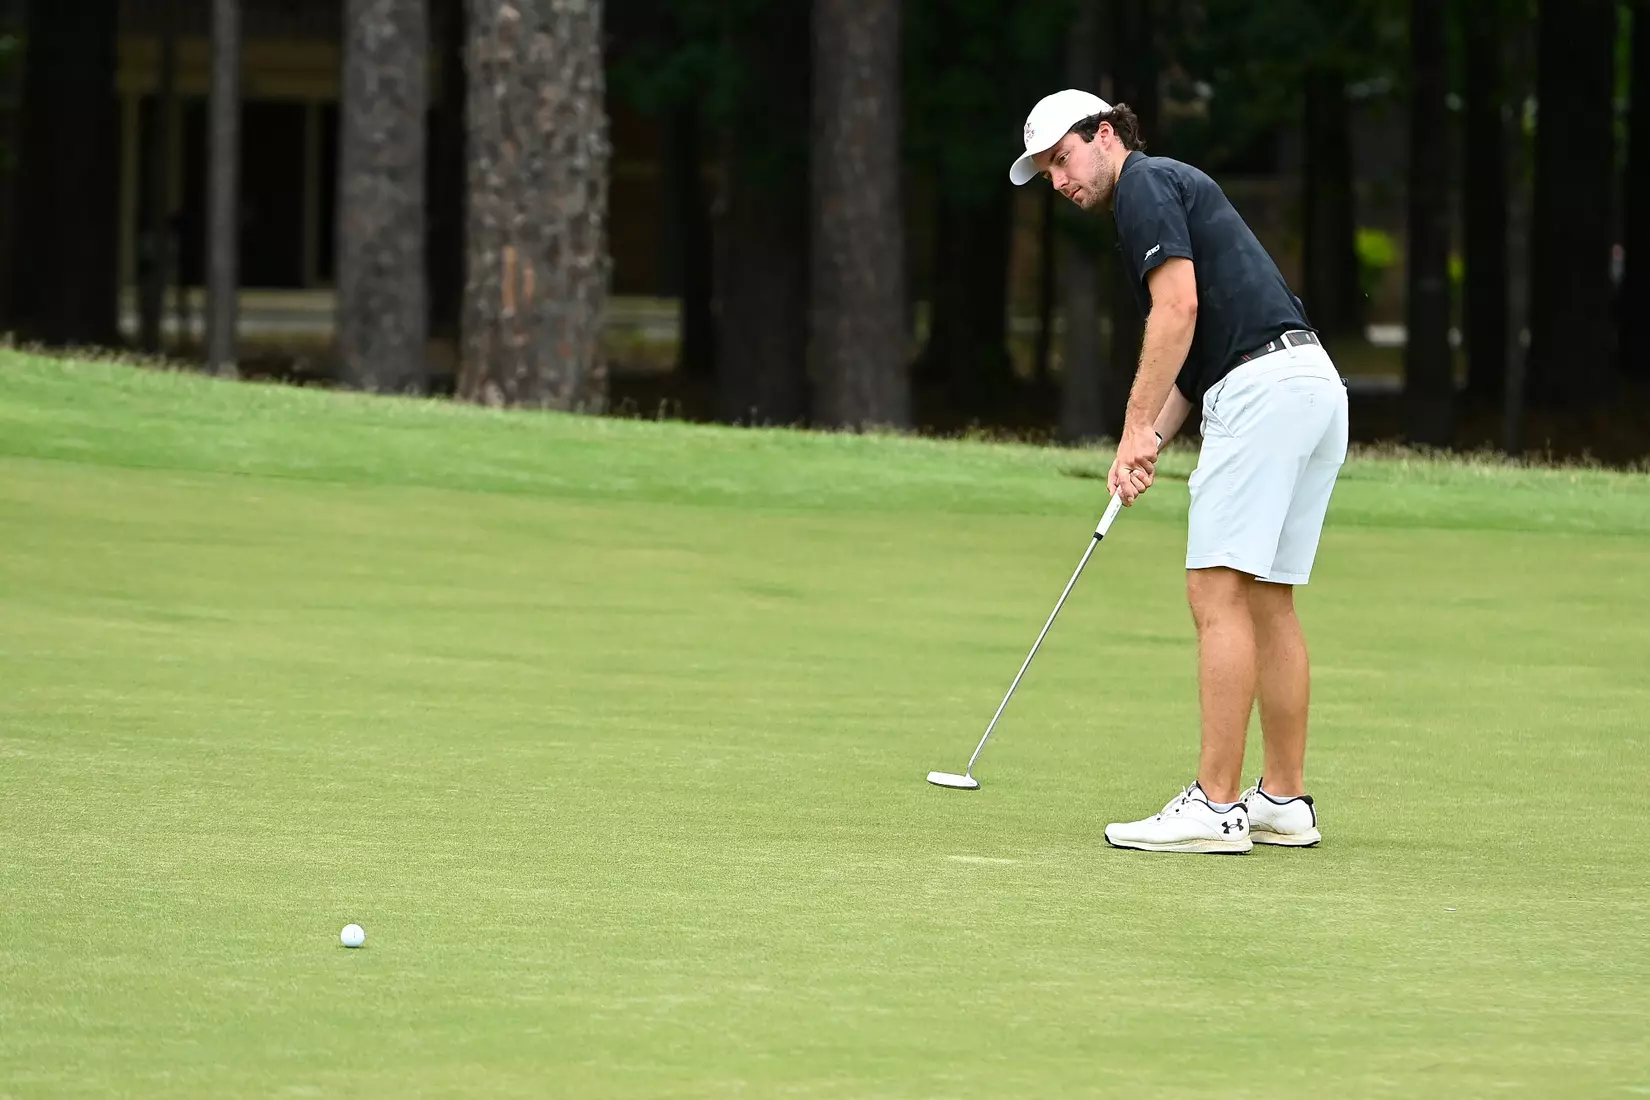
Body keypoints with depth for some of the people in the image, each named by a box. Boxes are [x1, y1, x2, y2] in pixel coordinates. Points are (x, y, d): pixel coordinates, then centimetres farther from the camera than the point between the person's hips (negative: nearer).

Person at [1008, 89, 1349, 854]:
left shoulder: (1145, 186, -1)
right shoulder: (1174, 190, 28)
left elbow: (1179, 308, -14)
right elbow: (1191, 355, 25)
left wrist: (1137, 429, -11)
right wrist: (1150, 445, 12)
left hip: (1261, 389, -10)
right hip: (1314, 388, 10)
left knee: (1219, 593, -11)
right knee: (1268, 601, 13)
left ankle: (1214, 807, -14)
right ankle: (1284, 802, 15)